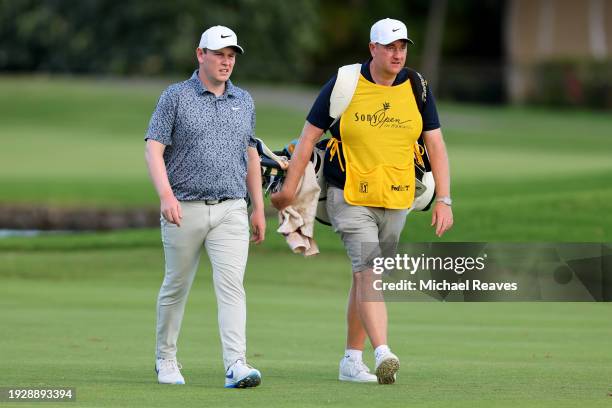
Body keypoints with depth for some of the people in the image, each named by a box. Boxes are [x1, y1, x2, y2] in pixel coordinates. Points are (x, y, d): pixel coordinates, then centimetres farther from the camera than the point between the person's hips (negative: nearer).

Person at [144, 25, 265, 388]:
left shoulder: (244, 101, 12)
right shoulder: (176, 97, -1)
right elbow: (154, 150, -8)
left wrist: (259, 208, 17)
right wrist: (166, 196, -22)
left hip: (231, 211, 2)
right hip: (186, 209, -2)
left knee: (231, 284, -13)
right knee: (176, 287, 9)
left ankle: (236, 365, -22)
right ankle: (166, 360, 26)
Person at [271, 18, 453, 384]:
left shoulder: (417, 89, 3)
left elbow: (436, 145, 5)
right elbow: (309, 137, 1)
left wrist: (444, 200, -3)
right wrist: (290, 188, 1)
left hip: (396, 200, 4)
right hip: (351, 198, -4)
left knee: (365, 278, 11)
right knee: (368, 273, -19)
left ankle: (352, 360, 20)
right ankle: (383, 355, -30)